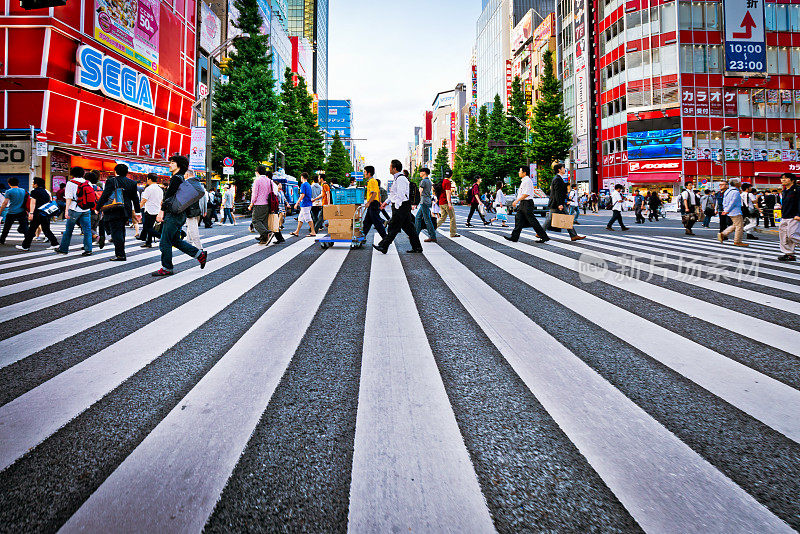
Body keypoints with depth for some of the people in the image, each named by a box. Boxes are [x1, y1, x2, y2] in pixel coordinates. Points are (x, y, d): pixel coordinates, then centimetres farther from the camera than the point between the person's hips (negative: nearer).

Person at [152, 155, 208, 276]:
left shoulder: (176, 178, -12)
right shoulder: (180, 178, 18)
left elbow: (169, 196, -18)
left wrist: (162, 211, -18)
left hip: (173, 215, -10)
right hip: (179, 215, 10)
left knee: (165, 242, -3)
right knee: (176, 241, 17)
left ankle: (166, 268, 4)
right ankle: (200, 254, 16)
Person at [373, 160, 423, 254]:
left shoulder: (400, 179, -15)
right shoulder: (398, 178, 17)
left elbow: (400, 195, -21)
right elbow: (394, 193, 28)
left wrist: (396, 208, -20)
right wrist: (386, 202, 30)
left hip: (401, 207, -10)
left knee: (393, 227, -5)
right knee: (408, 227, 10)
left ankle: (383, 247, 0)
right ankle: (417, 247, 13)